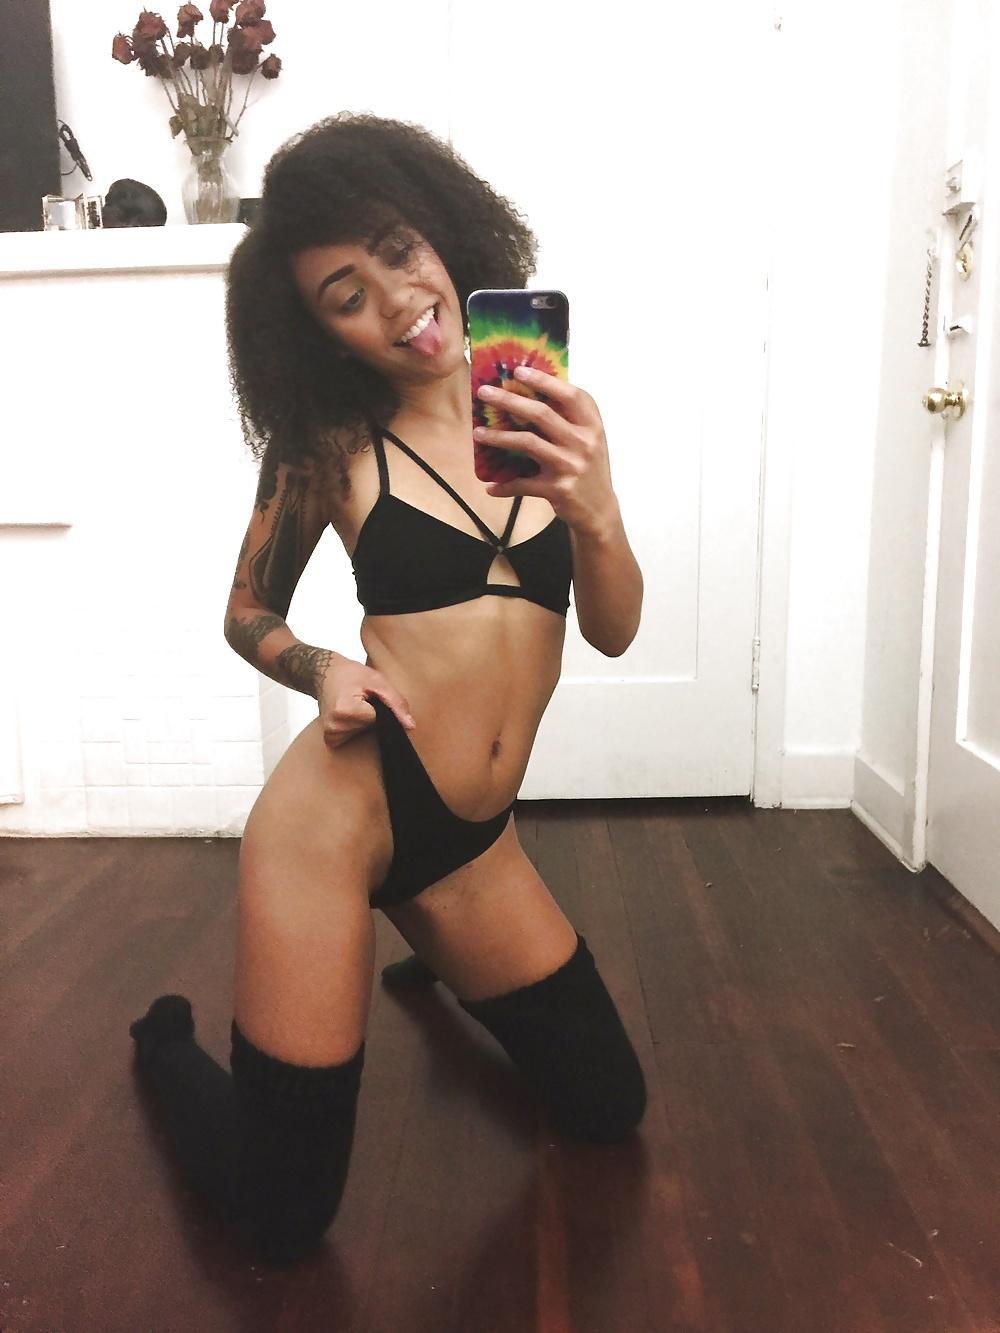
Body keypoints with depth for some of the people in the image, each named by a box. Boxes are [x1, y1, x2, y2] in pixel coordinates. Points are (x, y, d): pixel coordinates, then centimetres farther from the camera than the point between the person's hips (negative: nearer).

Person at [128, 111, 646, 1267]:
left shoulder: (543, 410, 2)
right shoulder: (332, 442, -4)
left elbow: (614, 631, -5)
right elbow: (248, 615, 8)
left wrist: (593, 512, -26)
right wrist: (322, 670, -14)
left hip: (472, 843, 4)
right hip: (337, 814, -3)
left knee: (607, 1110, 18)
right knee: (282, 1216, 5)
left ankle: (435, 964, 42)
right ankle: (168, 1039, 36)